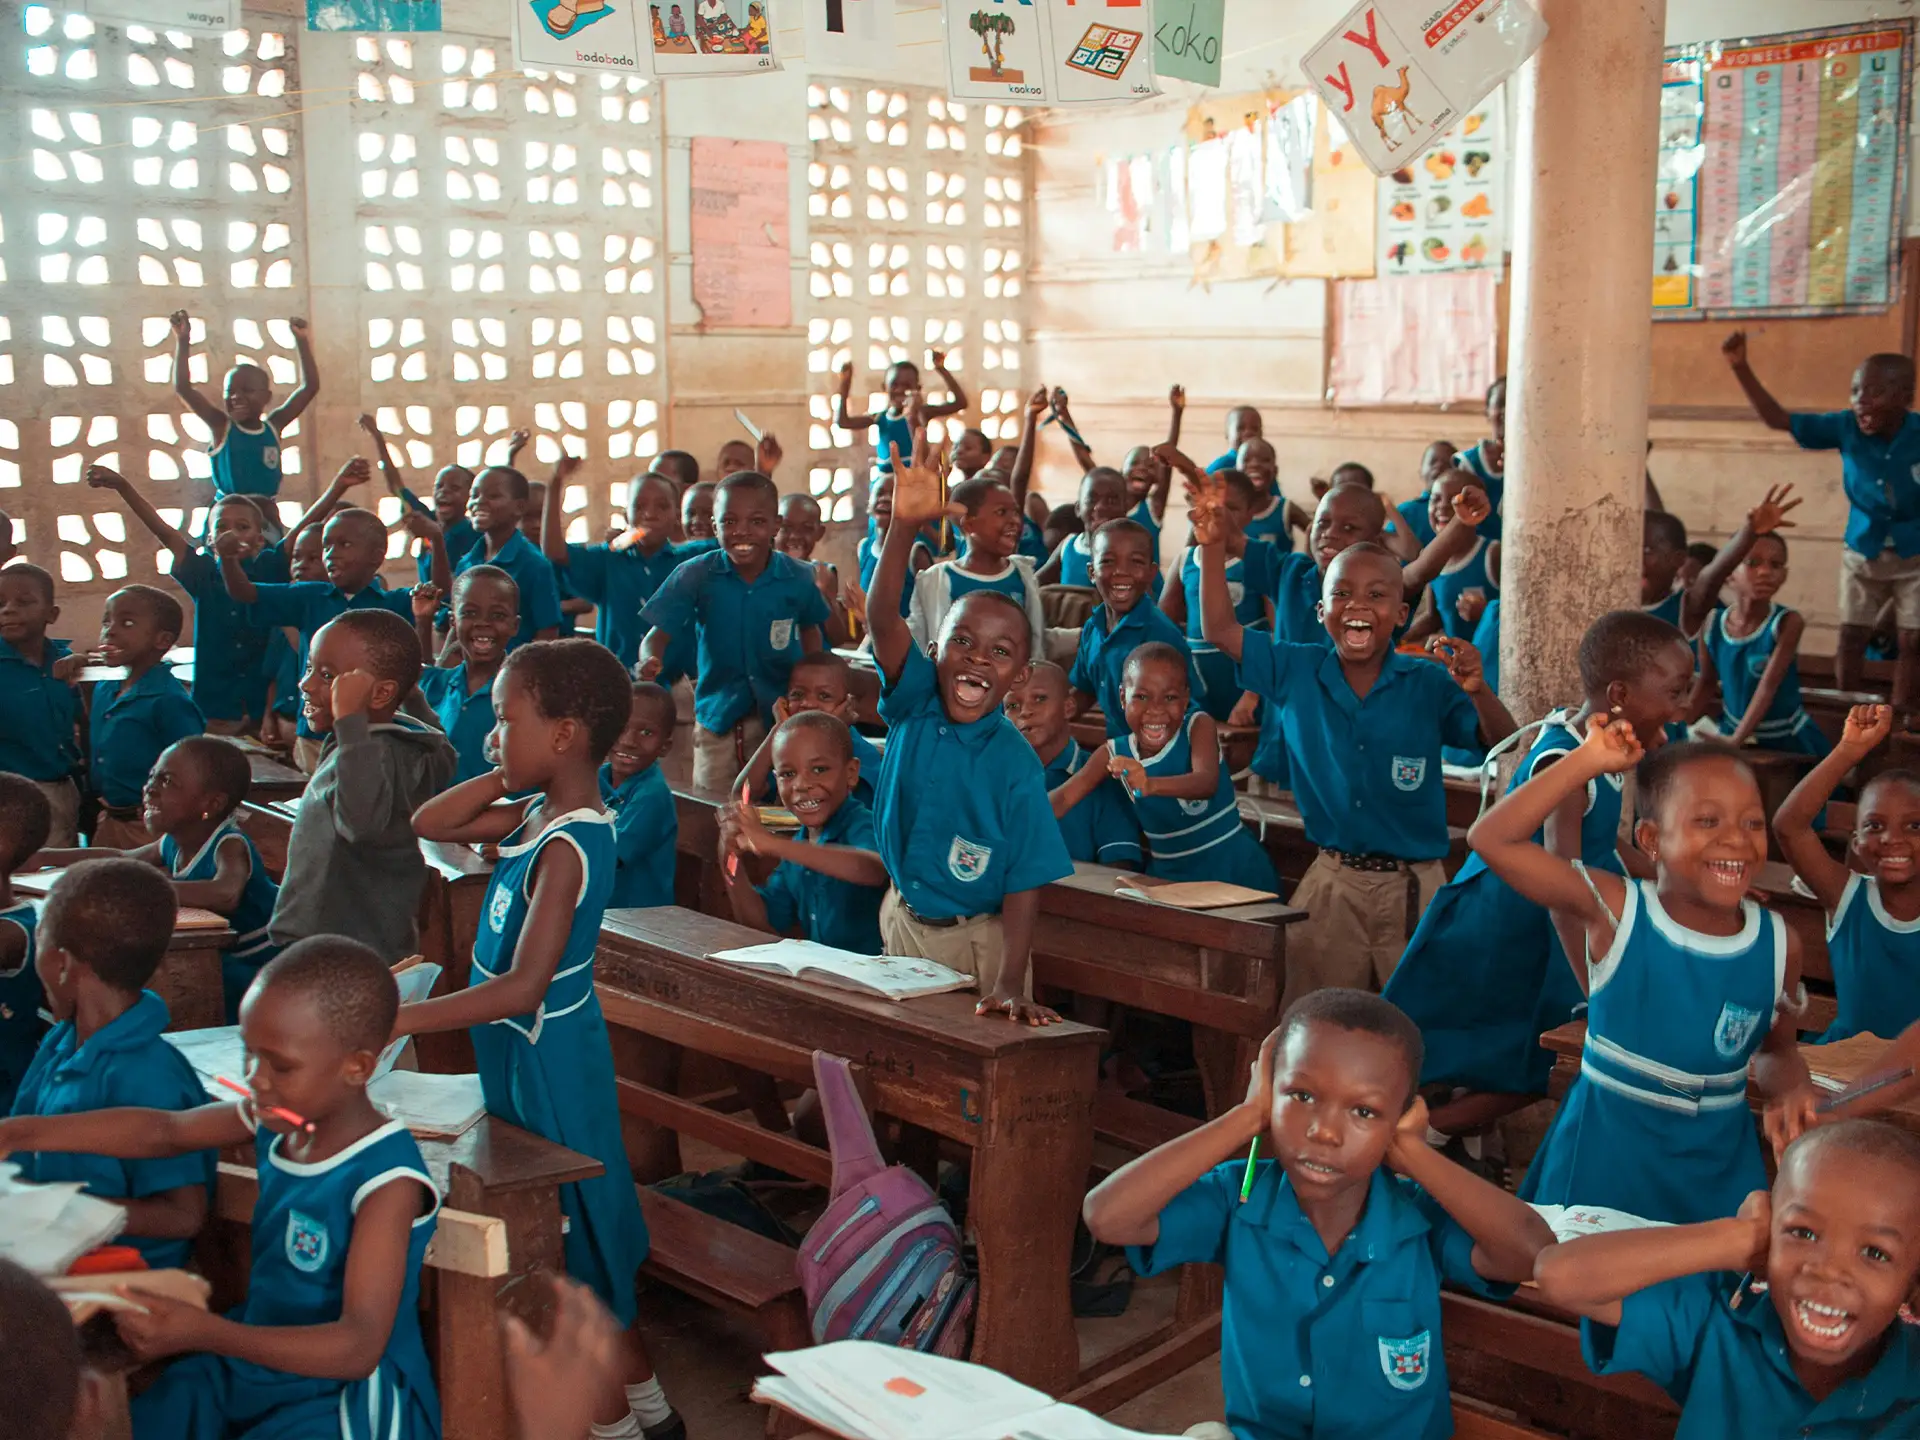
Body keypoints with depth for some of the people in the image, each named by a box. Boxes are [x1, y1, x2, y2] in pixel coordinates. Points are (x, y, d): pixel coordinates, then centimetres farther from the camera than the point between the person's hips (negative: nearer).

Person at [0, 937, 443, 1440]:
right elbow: (165, 1130, 11)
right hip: (258, 1356, 8)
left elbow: (359, 1349, -33)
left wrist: (205, 1334, -43)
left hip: (346, 1395, -8)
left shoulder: (387, 1181, -28)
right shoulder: (280, 1119, -4)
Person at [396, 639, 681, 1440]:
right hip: (536, 1055, 9)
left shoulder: (566, 847, -25)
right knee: (584, 1233, 20)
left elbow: (523, 989, -32)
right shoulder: (541, 813, 2)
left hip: (545, 1063, -9)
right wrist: (508, 777, -3)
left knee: (566, 1248, 5)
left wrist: (398, 1020, -32)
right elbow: (427, 825, 9)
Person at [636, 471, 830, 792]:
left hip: (783, 715, 0)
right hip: (718, 716, 0)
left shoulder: (797, 579, -10)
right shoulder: (695, 576, -13)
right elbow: (658, 633, -15)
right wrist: (650, 661, -37)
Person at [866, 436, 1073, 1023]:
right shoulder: (914, 705, -11)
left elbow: (1025, 884, -19)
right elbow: (883, 618, -28)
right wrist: (904, 523, -44)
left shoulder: (1015, 765, -19)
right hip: (903, 919, 4)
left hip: (978, 939, -4)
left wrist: (1011, 984, -30)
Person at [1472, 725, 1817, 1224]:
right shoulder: (1615, 912, -14)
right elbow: (1491, 839, -24)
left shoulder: (1778, 944, -6)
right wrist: (1589, 760, -23)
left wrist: (1794, 1092, -10)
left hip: (1717, 1164, 2)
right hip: (1604, 1156, -2)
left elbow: (1776, 1052, 12)